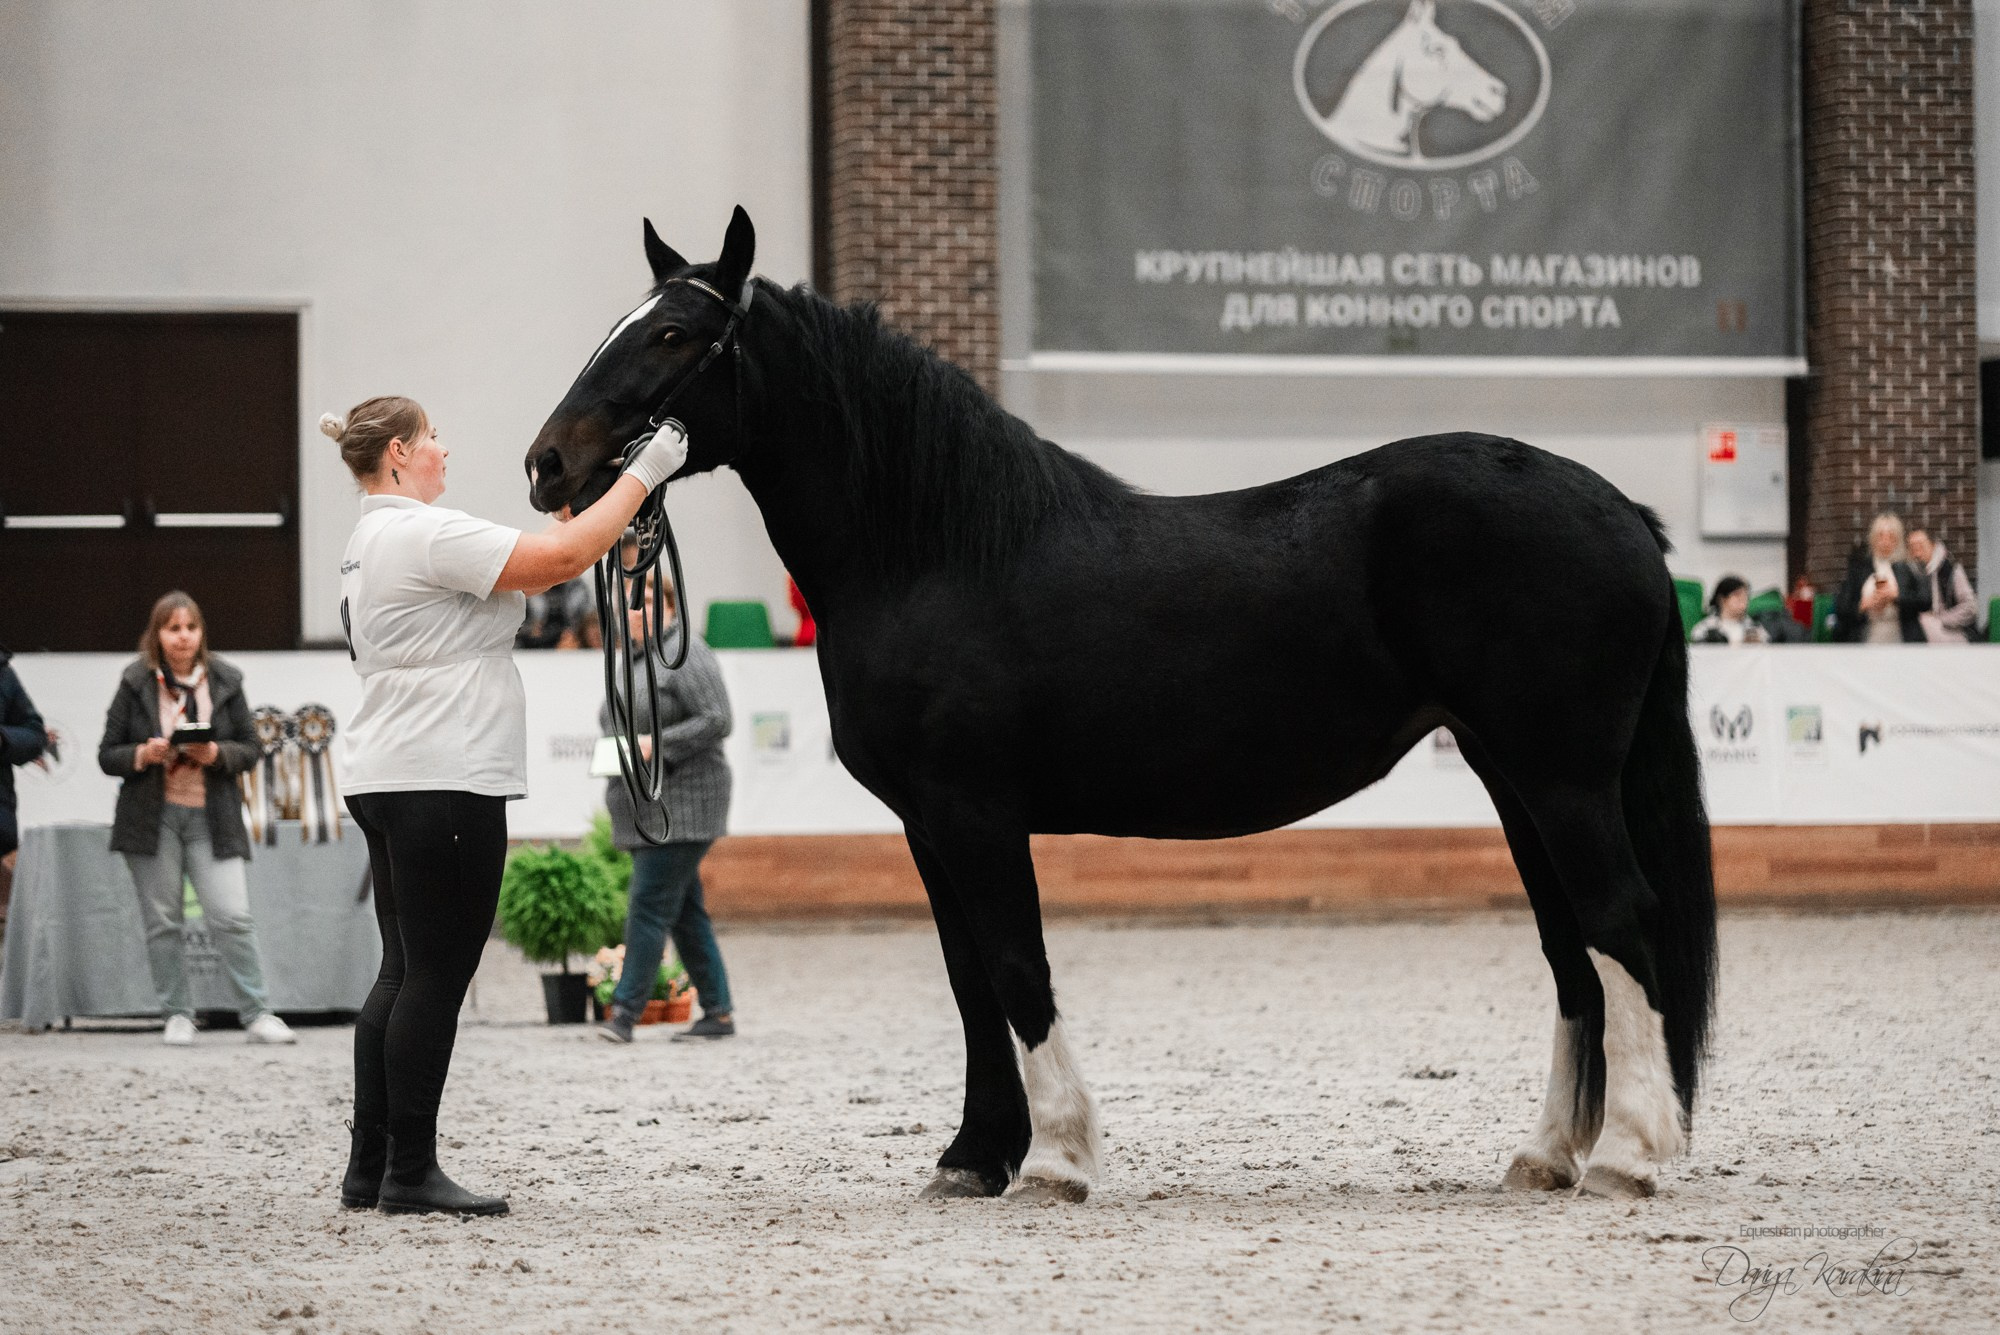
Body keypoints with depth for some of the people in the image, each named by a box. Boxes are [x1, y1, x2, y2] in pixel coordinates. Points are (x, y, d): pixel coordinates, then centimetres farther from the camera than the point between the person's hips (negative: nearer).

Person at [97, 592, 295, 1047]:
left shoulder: (225, 681, 5)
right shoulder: (136, 684, 3)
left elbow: (249, 748, 8)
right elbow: (108, 754, 4)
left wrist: (216, 754, -13)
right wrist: (143, 755, -16)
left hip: (211, 817, 0)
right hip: (153, 816, 0)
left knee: (233, 917, -10)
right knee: (162, 921, 2)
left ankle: (257, 1015, -5)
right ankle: (177, 1016, 12)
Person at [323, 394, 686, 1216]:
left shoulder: (375, 541, 18)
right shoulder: (424, 534, -14)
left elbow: (529, 573, 20)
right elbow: (561, 560, -18)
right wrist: (642, 476, -10)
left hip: (387, 779, 11)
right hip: (443, 780, -11)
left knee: (404, 973, 13)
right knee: (435, 977, -6)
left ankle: (370, 1169, 14)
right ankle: (410, 1174, -3)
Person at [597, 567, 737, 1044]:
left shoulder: (686, 655, -10)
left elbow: (716, 720, -17)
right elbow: (614, 717, 29)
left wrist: (658, 744, -22)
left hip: (682, 803, -10)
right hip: (647, 807, 10)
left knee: (650, 904, -13)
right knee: (685, 911, 9)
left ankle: (625, 1010, -16)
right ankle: (718, 1012, 12)